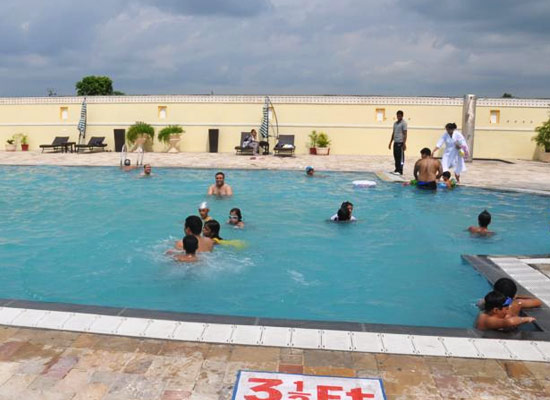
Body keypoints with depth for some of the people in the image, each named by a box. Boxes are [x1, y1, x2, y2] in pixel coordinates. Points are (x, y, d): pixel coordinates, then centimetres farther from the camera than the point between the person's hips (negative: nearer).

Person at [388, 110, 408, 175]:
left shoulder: (403, 123, -6)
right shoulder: (395, 123, 16)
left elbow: (405, 134, -11)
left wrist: (404, 143, -17)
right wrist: (390, 142, 18)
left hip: (400, 142, -7)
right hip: (395, 142, 7)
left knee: (400, 157, -4)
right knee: (396, 157, 10)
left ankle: (400, 171, -1)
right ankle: (396, 170, 18)